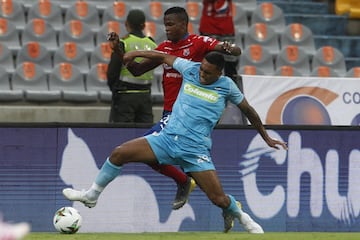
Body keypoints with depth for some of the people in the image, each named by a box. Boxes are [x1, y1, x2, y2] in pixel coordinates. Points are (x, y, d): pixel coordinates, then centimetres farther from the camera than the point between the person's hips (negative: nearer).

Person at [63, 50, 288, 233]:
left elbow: (248, 110, 11)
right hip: (167, 137, 3)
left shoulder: (227, 86, -2)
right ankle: (92, 195, 10)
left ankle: (238, 215, 25)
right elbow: (165, 57, 19)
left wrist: (267, 137, 19)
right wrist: (135, 53, 22)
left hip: (195, 150, -3)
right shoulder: (190, 68, 2)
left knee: (219, 199, -11)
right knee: (119, 153, -10)